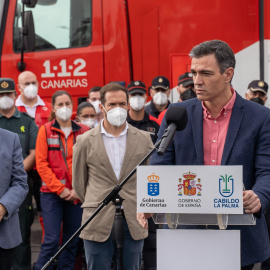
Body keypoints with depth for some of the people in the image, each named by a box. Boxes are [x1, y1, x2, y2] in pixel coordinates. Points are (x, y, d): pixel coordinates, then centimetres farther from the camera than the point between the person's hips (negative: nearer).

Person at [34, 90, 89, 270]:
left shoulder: (83, 131, 6)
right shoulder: (45, 131, 2)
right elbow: (41, 164, -3)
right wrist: (60, 189, -9)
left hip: (77, 195, 2)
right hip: (52, 194, -2)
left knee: (72, 241, 7)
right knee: (51, 240, -8)